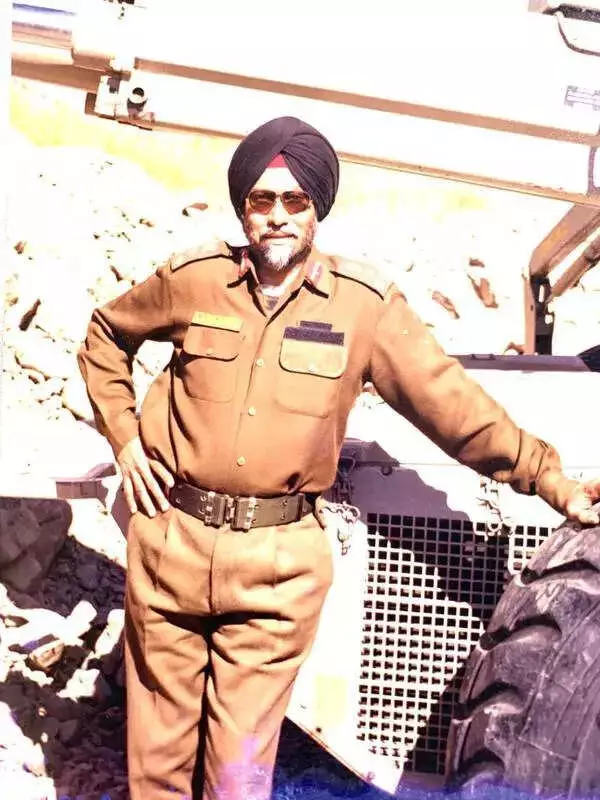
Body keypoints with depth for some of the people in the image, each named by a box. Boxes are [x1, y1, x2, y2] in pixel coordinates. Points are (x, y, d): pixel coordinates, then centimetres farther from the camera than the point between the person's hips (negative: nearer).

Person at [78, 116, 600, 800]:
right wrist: (124, 437, 8)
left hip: (278, 563, -1)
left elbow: (453, 403, -1)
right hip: (171, 542, 2)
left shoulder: (365, 303, -4)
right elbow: (105, 336, 18)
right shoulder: (194, 279, 0)